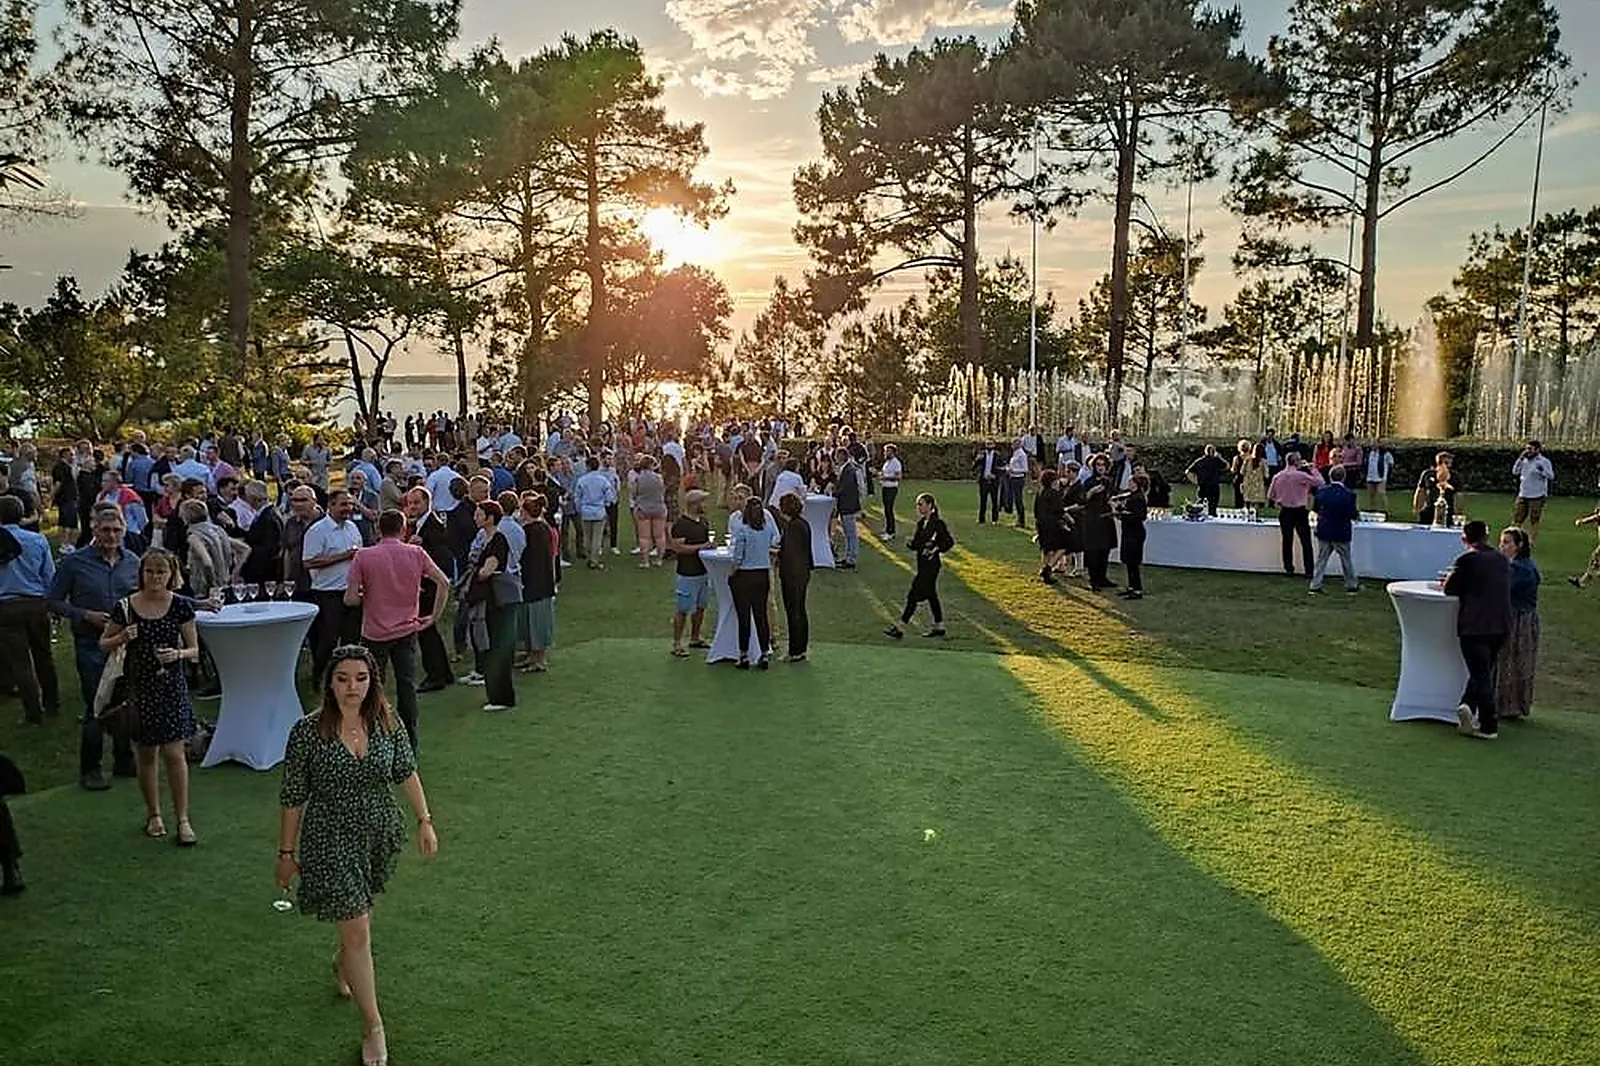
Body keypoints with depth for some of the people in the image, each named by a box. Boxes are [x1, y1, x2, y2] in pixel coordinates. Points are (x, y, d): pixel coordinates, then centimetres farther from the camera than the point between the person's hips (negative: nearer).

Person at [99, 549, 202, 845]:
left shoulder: (181, 606, -5)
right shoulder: (125, 607, -4)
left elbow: (195, 650, 1)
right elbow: (103, 644, 8)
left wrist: (178, 654, -20)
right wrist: (122, 638, -13)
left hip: (172, 687, -1)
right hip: (139, 687, 1)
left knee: (175, 754, -3)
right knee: (146, 754, 11)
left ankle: (182, 819, 6)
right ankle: (153, 814, 28)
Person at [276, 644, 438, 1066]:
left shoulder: (386, 723, -9)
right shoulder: (308, 731, -18)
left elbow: (407, 772, 4)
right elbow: (293, 798, -9)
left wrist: (424, 821, 3)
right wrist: (286, 853, -3)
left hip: (380, 833, 4)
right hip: (331, 841, -4)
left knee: (359, 912, 25)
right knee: (358, 931, -3)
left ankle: (342, 964, 58)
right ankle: (373, 1027, 10)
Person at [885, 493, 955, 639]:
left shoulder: (938, 523, -14)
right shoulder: (921, 522, 10)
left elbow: (949, 542, -10)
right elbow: (917, 543, 14)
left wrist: (936, 549, -20)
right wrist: (911, 544, -7)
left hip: (932, 564, -9)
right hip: (922, 563, 9)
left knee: (914, 595, -8)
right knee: (930, 594, 15)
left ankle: (900, 628, -6)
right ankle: (939, 627, 26)